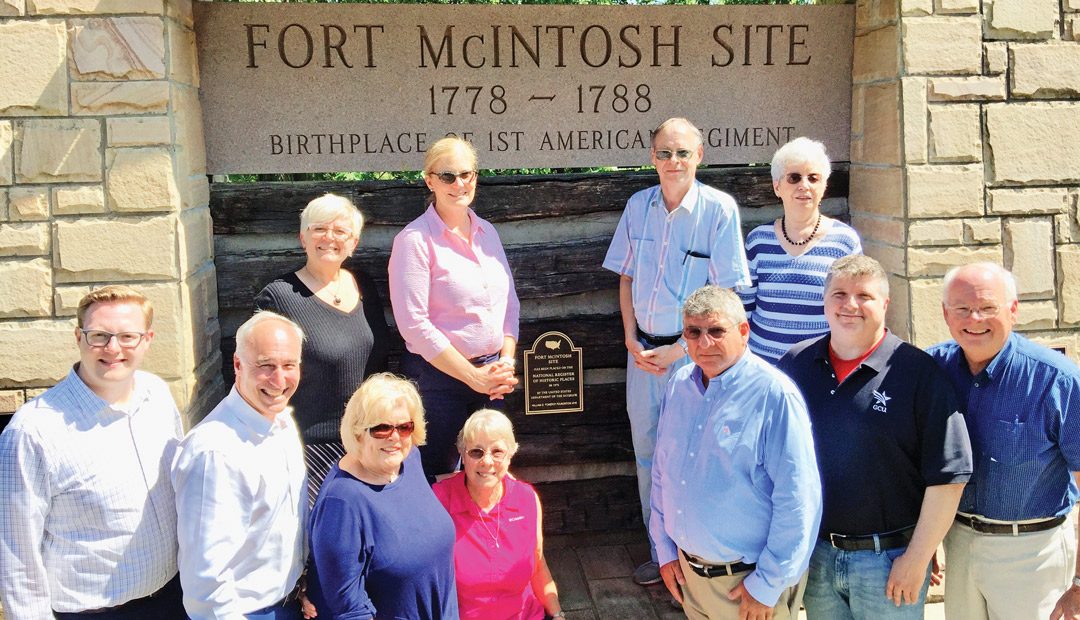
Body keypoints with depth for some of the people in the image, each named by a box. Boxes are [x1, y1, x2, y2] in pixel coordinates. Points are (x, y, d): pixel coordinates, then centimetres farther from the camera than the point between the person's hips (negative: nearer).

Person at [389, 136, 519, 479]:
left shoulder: (487, 233, 9)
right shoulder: (415, 239, -11)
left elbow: (510, 303, 13)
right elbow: (414, 324, -15)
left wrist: (506, 362, -2)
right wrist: (473, 376, -14)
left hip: (491, 378, 6)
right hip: (437, 379, -6)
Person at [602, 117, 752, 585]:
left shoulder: (719, 209, -10)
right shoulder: (638, 206, 4)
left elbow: (724, 291, -11)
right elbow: (626, 276, 10)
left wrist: (679, 350, -13)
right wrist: (631, 339, 0)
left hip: (692, 350, -4)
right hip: (643, 350, 5)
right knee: (647, 452, 13)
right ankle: (660, 552, 28)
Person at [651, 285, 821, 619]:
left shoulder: (774, 395, -19)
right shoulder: (678, 385, 1)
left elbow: (798, 501, -20)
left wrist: (766, 586, -16)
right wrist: (665, 549, 9)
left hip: (747, 580, -6)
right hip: (686, 570, 6)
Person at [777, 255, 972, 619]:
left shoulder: (918, 372, -11)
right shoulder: (795, 364, 1)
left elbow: (947, 475, -12)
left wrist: (917, 559, -12)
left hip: (889, 559, -4)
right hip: (814, 552, 4)